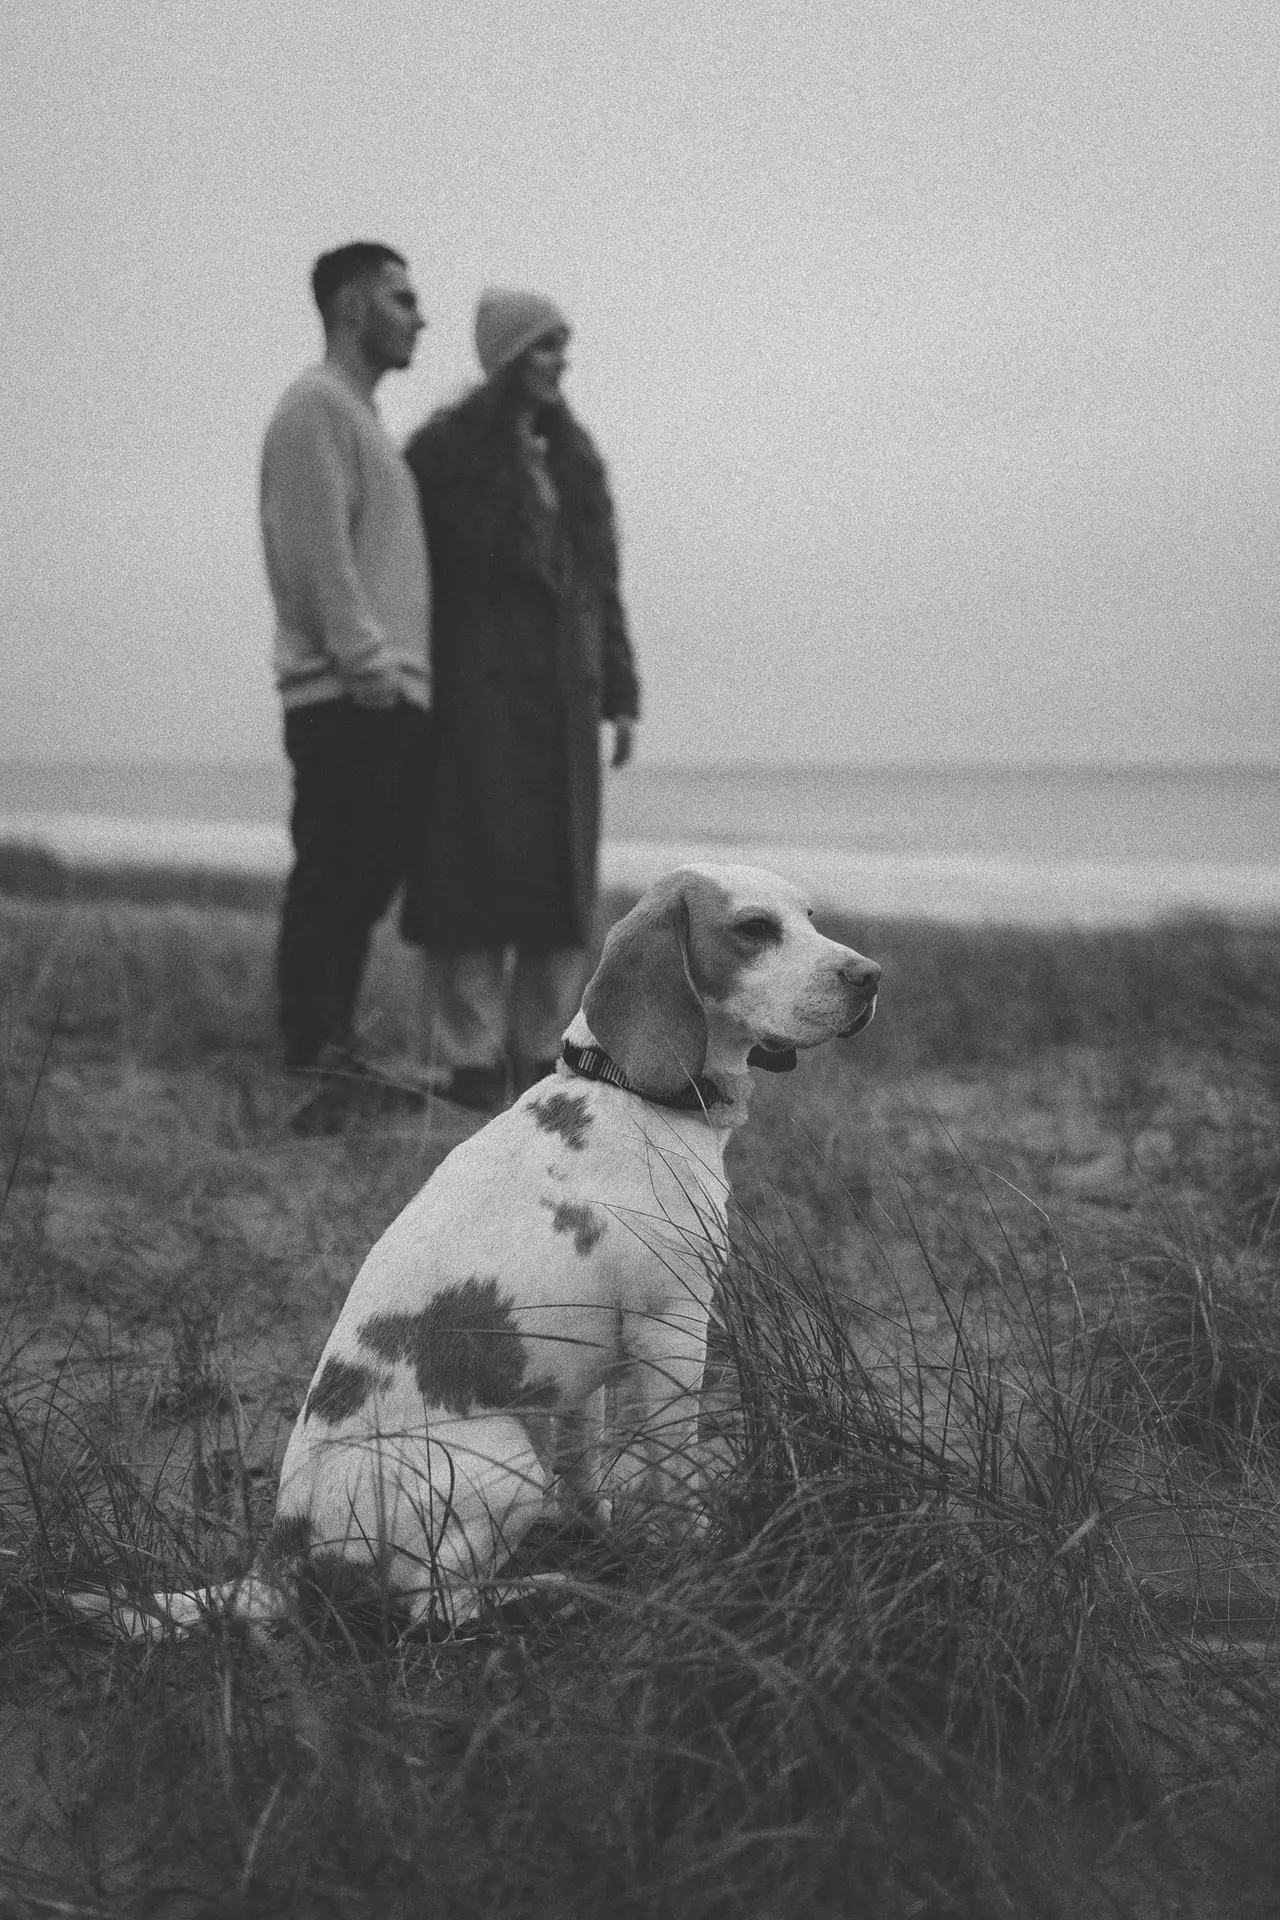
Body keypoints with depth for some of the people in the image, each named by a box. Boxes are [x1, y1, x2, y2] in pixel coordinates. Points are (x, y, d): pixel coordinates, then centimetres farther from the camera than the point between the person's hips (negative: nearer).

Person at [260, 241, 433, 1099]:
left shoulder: (365, 418, 25)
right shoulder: (318, 406, -5)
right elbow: (318, 551, -15)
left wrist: (408, 671, 15)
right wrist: (366, 660, -19)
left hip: (395, 695, 9)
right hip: (348, 696, -9)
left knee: (365, 883, 9)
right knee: (333, 881, -8)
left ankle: (336, 1052, 14)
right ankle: (311, 1055, -5)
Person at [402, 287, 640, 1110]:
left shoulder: (573, 456, 16)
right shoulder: (446, 450, -2)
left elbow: (601, 578, 15)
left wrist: (621, 694, 10)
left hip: (562, 693, 6)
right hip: (478, 689, -6)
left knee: (560, 873, 5)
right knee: (475, 870, -6)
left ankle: (542, 1051, 13)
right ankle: (465, 1058, -1)